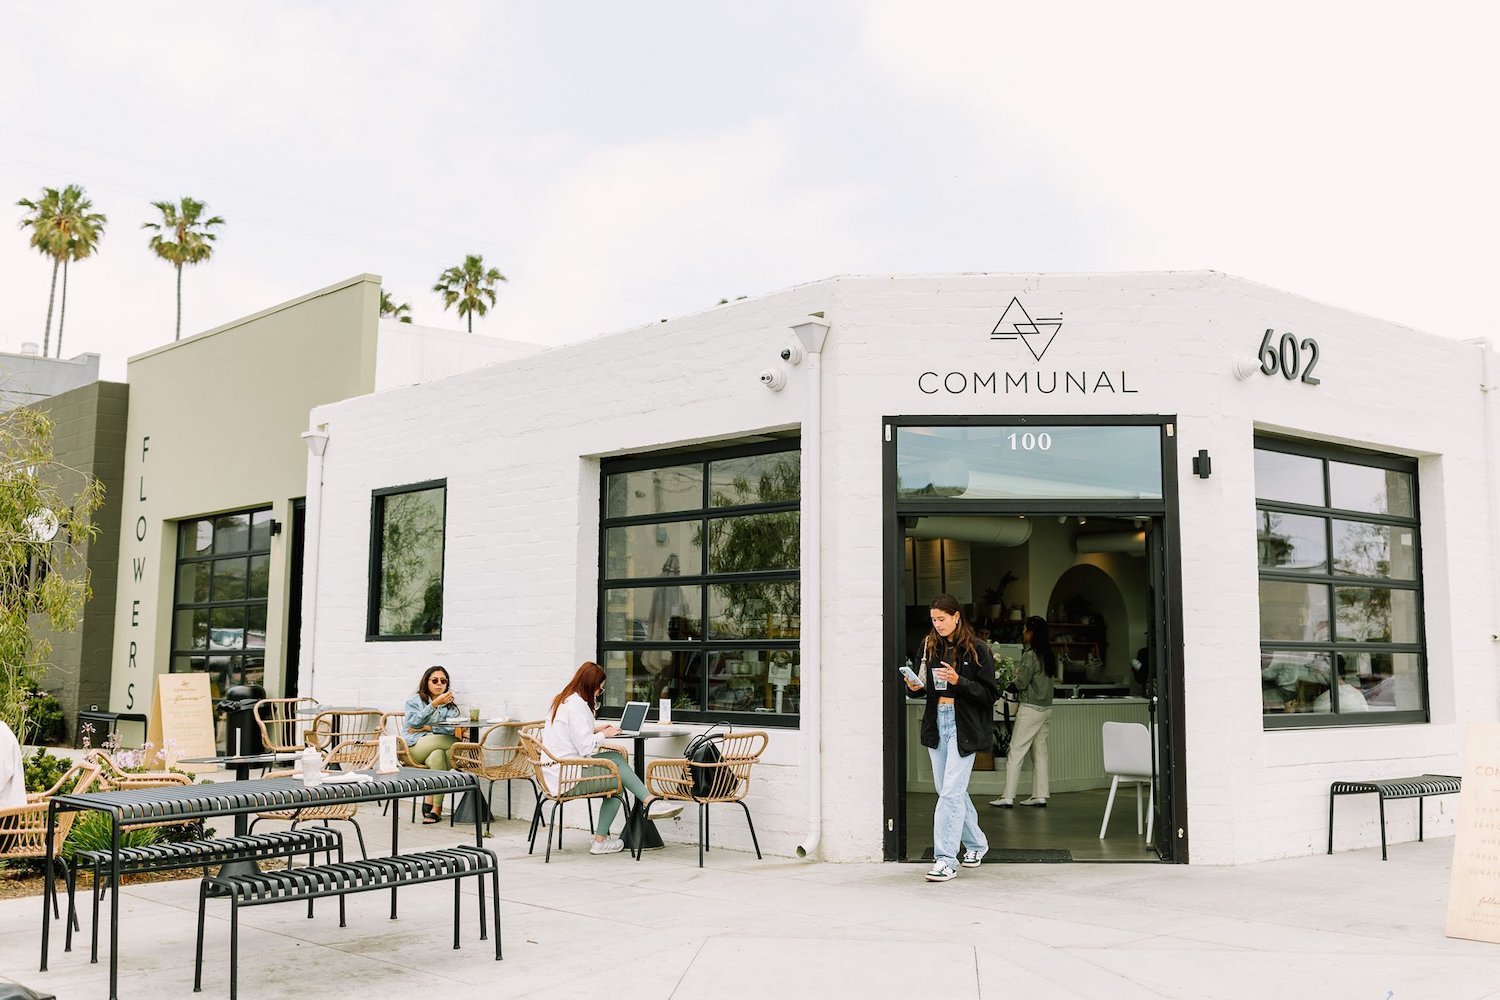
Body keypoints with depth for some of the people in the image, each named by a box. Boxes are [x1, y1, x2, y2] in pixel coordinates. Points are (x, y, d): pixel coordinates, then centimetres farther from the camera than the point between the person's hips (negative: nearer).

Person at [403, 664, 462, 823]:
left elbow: (451, 728, 1)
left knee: (438, 756, -36)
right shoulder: (415, 700, 12)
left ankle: (434, 806, -27)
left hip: (438, 748, 3)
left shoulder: (450, 705, 20)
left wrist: (428, 727, -9)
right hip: (416, 747, -3)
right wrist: (434, 704, -16)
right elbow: (413, 723, -9)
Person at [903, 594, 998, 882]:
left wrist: (958, 681, -20)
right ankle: (975, 843, 34)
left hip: (963, 726, -6)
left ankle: (946, 859, -9)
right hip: (937, 723, 6)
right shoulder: (928, 646, 8)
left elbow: (990, 694, -8)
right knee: (949, 790, 15)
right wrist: (914, 687, -6)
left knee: (951, 792, -12)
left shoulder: (977, 650, -7)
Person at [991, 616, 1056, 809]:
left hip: (1031, 709, -8)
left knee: (1016, 751, -5)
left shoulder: (1030, 655, -16)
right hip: (1046, 708, 8)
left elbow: (1021, 684, -15)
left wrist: (1016, 675, 7)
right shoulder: (1048, 655, 9)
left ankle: (1008, 797, -6)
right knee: (1040, 751, 11)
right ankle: (1040, 795, 11)